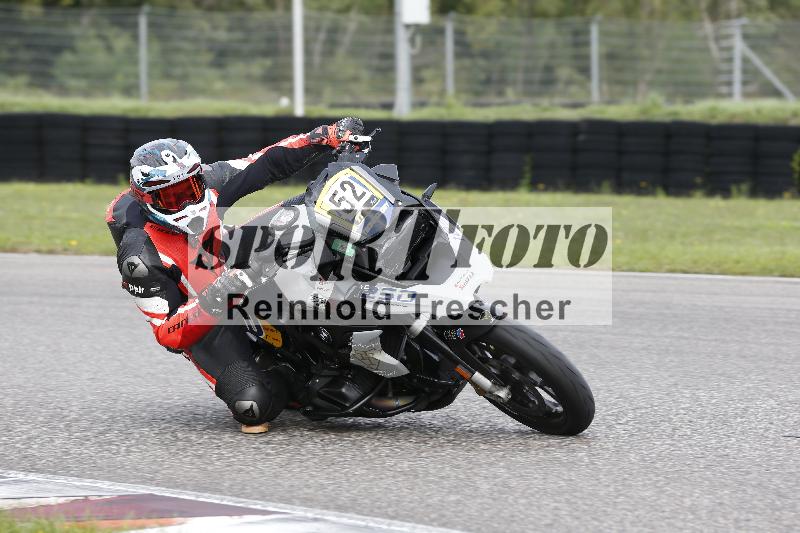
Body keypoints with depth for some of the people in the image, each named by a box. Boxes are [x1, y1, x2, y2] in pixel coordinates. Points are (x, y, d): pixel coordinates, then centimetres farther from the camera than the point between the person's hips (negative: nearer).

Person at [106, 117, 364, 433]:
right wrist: (212, 302, -44)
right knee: (255, 406, -29)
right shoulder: (139, 258, -29)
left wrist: (330, 136, -13)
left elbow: (269, 164, -4)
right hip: (207, 325, -6)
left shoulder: (209, 182, -15)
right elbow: (166, 333, -27)